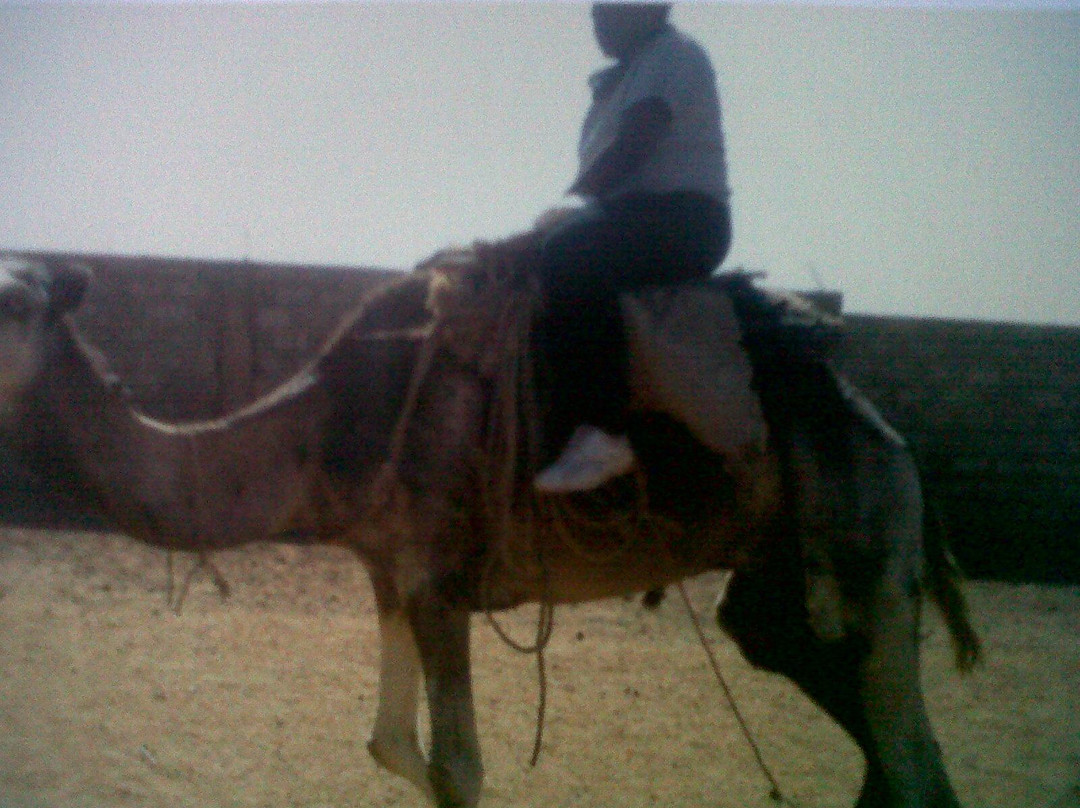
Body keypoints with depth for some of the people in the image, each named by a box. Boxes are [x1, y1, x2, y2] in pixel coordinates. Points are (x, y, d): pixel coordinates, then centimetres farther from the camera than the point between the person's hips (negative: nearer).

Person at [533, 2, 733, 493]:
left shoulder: (672, 55, -4)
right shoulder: (621, 79, 26)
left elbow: (632, 145, -16)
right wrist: (568, 208, 8)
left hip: (682, 218, -10)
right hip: (633, 220, 10)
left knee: (567, 257, -33)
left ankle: (603, 435, -40)